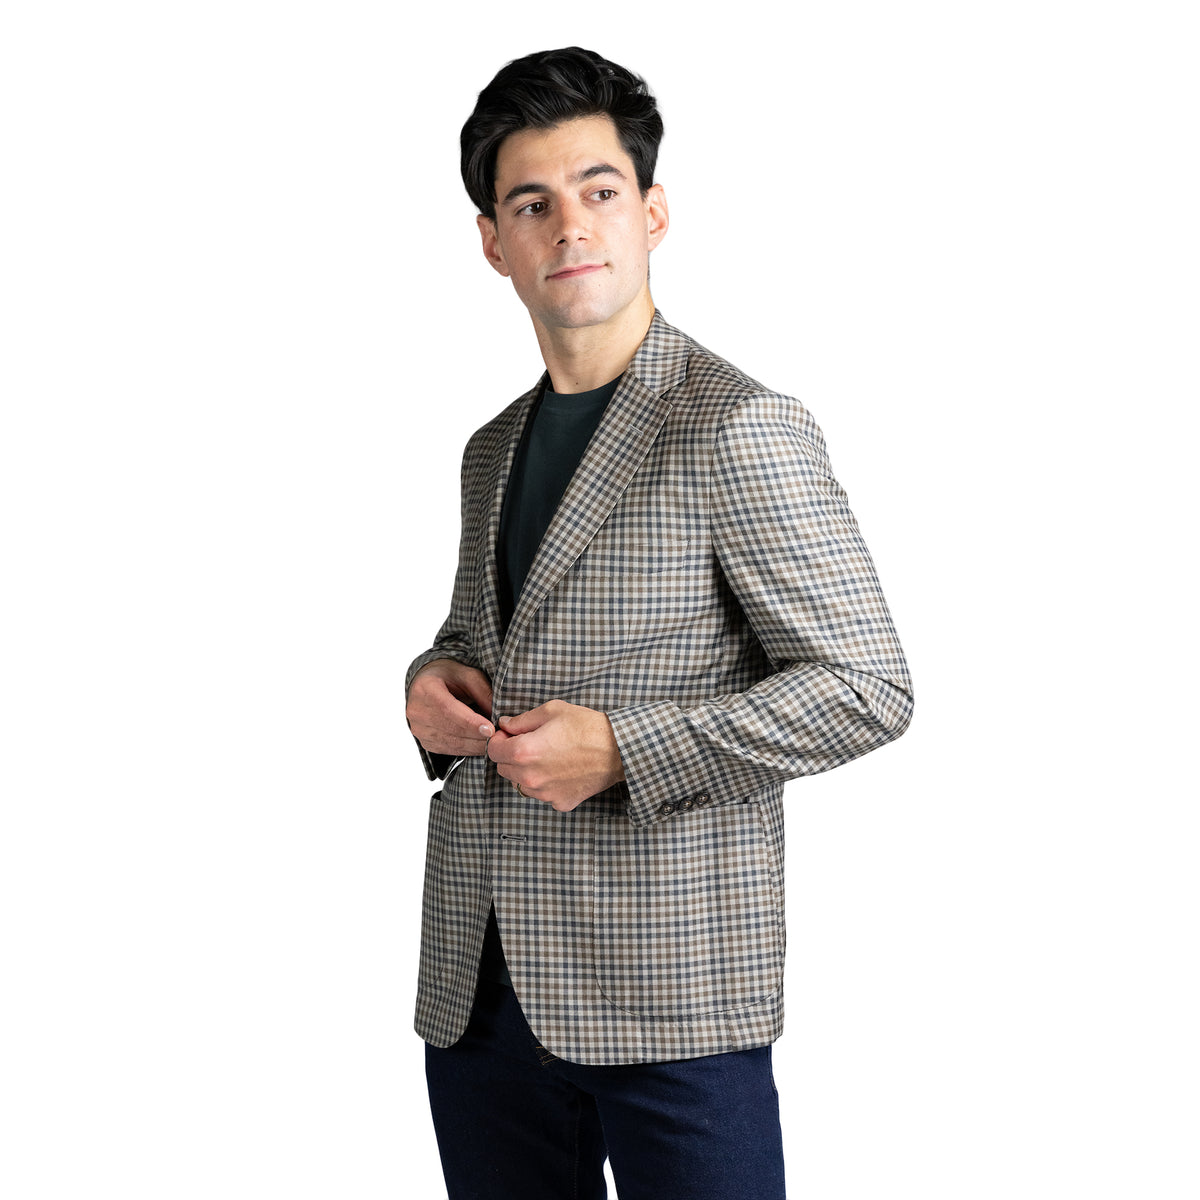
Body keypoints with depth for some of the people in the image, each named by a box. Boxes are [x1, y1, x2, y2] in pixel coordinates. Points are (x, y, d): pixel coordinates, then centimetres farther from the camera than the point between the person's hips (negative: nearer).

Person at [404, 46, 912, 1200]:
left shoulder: (737, 427, -8)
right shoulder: (491, 451, 15)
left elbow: (866, 687, -11)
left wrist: (623, 747, -18)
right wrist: (434, 682, 5)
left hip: (667, 994, -6)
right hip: (478, 986, 7)